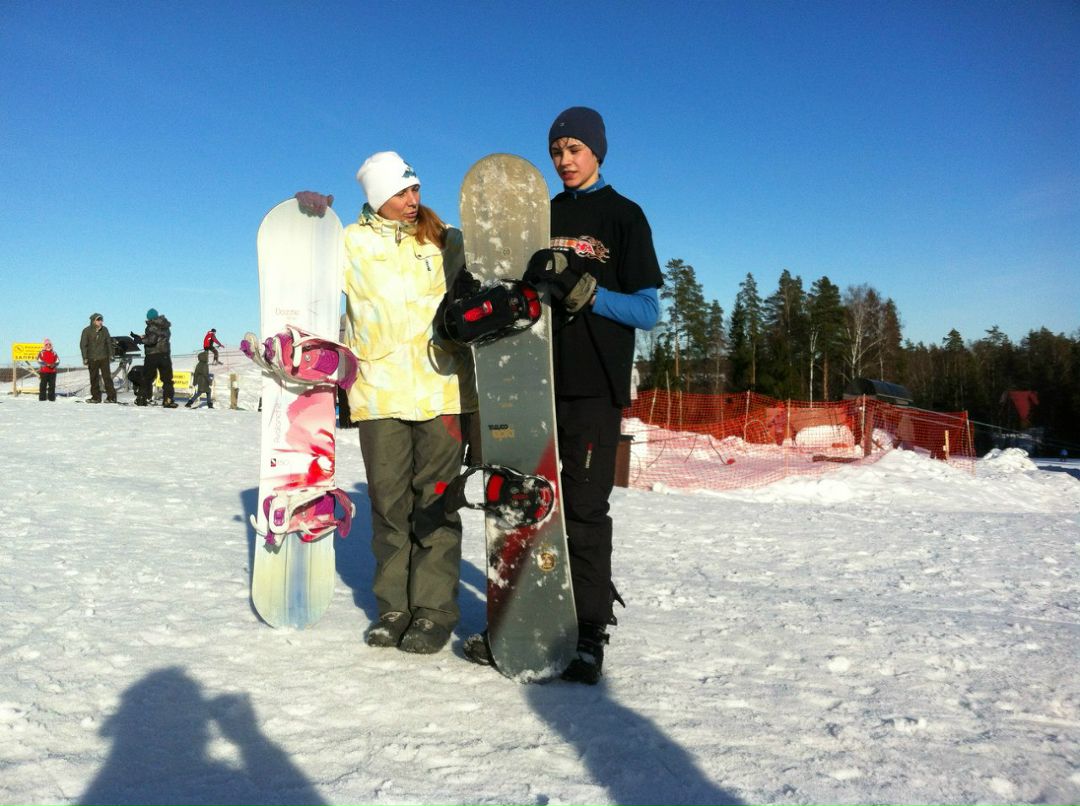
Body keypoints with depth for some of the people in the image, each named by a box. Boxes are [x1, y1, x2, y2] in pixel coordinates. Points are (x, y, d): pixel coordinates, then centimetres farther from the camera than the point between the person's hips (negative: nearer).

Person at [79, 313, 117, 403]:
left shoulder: (104, 330, 2)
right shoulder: (87, 331, -5)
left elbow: (109, 342, 11)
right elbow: (83, 345, -4)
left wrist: (110, 355, 8)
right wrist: (85, 358, -9)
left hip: (104, 357, 1)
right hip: (92, 359, -1)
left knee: (107, 377, -2)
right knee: (94, 378, 6)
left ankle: (111, 396, 0)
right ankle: (96, 397, 14)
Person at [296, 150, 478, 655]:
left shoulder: (446, 239, 13)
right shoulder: (352, 242, 10)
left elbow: (472, 290, 19)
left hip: (441, 389, 0)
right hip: (379, 391, 0)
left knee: (436, 501, 0)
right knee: (389, 504, 4)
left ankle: (434, 609, 9)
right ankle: (394, 606, 17)